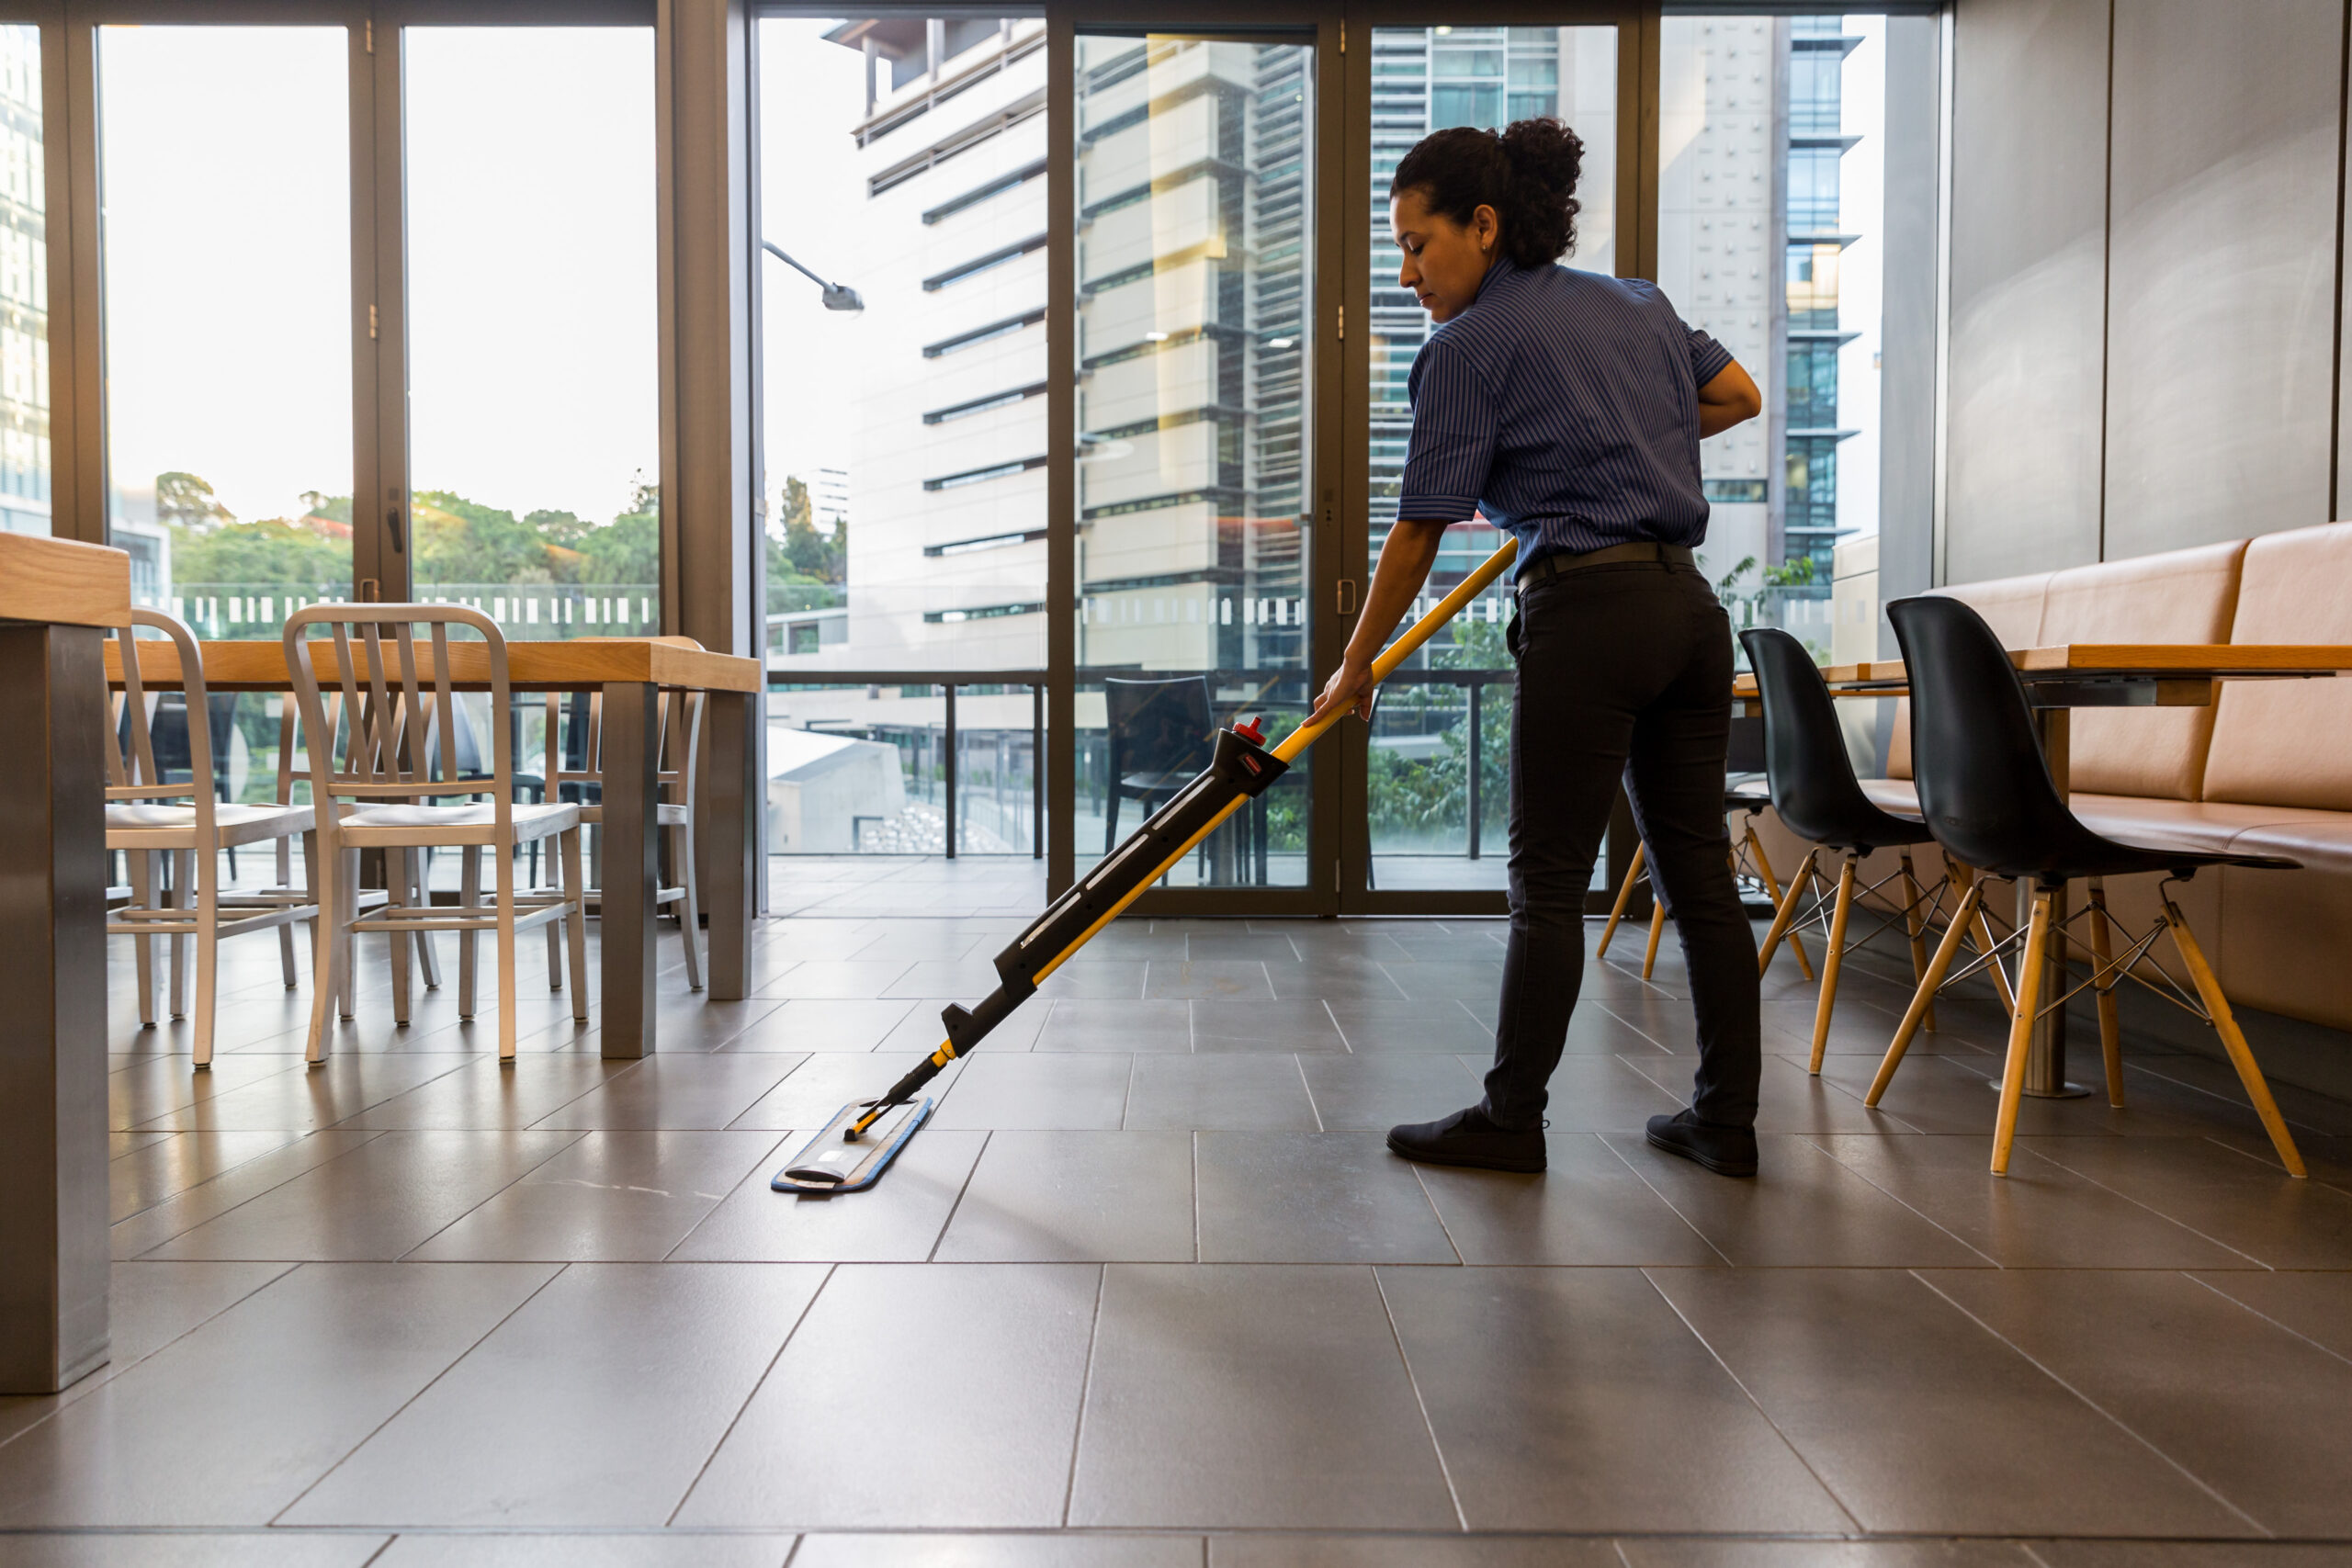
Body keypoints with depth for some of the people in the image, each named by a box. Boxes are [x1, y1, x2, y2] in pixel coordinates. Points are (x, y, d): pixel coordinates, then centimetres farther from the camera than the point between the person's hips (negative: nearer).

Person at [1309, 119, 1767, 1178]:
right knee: (1696, 867, 11)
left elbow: (1418, 533, -5)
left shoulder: (1469, 346, -4)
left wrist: (1355, 668, 4)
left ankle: (1511, 1120, 11)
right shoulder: (1639, 303, 17)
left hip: (1586, 612, -7)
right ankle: (1726, 1120, 19)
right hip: (1690, 608, 8)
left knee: (1549, 881, 1)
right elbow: (1740, 396, 27)